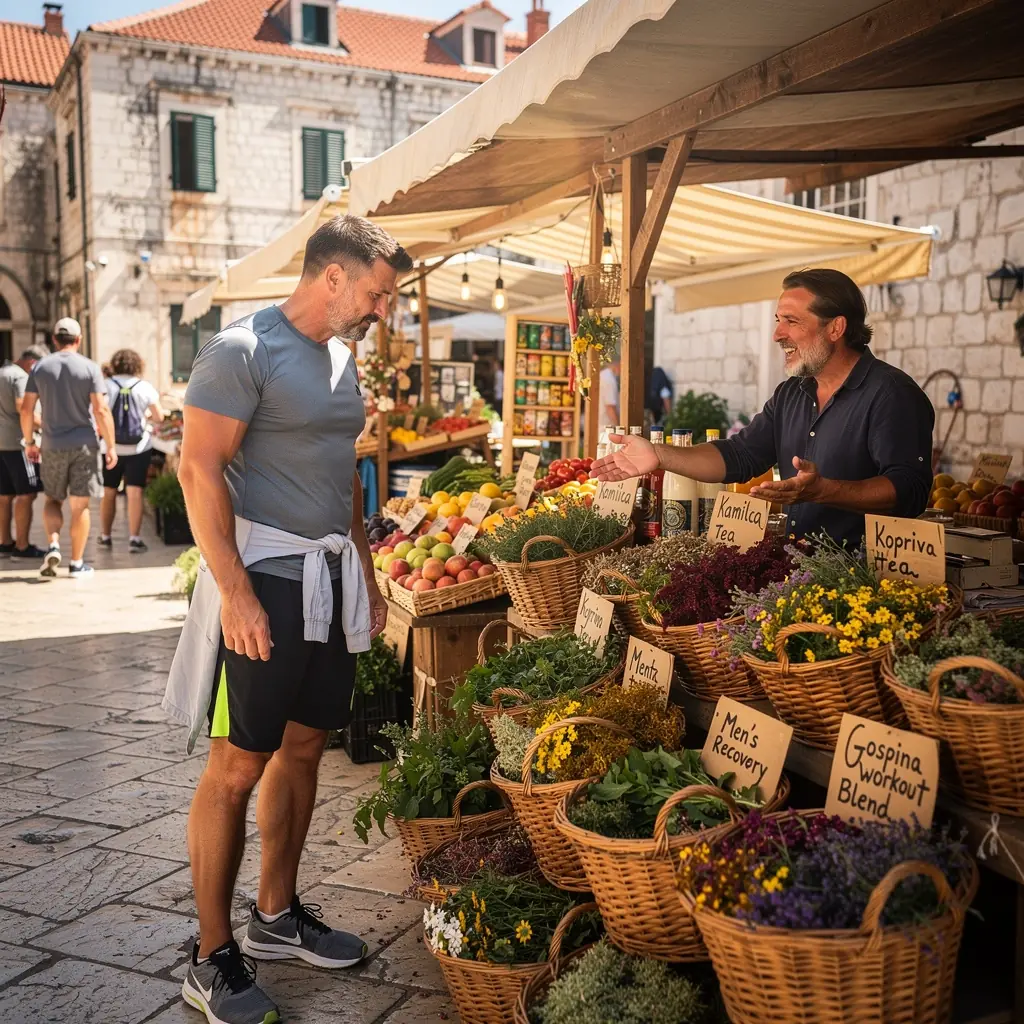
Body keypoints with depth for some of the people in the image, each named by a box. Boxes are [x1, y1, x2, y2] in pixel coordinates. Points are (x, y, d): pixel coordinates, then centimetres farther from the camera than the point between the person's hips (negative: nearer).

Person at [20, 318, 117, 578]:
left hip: (52, 446, 2)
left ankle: (53, 545, -2)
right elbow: (101, 411, -10)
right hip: (84, 445, -2)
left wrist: (28, 442, 14)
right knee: (80, 505, 4)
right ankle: (77, 563, 8)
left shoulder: (40, 368, 3)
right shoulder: (89, 367, -5)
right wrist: (110, 446, -5)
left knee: (53, 500, 18)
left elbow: (26, 409, 2)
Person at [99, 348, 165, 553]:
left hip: (111, 448, 1)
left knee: (109, 493, 13)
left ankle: (105, 537, 22)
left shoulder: (106, 386, -4)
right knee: (135, 492, -3)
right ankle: (134, 538, -8)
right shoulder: (145, 387, -3)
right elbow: (159, 416, -3)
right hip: (139, 448, -1)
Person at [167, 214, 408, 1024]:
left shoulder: (341, 357, 13)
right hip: (264, 582, -8)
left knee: (303, 748, 14)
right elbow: (201, 470, -16)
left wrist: (367, 576, 18)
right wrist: (235, 592, -21)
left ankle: (276, 915, 30)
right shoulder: (243, 350, -11)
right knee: (237, 767, -2)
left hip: (330, 581, 8)